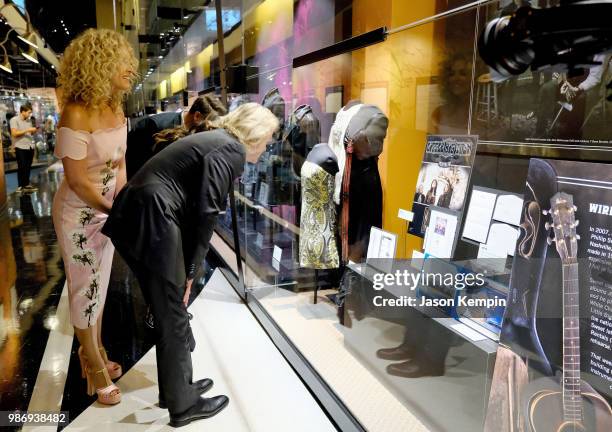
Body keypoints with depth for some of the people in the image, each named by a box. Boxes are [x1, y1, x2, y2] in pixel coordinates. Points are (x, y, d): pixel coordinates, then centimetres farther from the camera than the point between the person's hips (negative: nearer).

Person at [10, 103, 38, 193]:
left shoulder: (29, 120, 13)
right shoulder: (14, 120, -6)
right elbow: (14, 133, -16)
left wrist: (33, 130, -2)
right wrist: (27, 130, -19)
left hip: (30, 146, 6)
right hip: (20, 147, -6)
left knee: (28, 167, 10)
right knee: (22, 167, 0)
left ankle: (27, 184, 19)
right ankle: (20, 186, 8)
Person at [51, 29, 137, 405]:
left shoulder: (116, 109, -1)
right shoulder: (77, 114, -25)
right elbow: (77, 180, -23)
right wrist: (116, 213, -15)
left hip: (107, 208, 7)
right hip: (78, 213, -7)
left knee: (100, 283, 18)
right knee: (86, 287, 6)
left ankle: (95, 353, 37)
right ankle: (94, 364, 25)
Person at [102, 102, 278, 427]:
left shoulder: (216, 141, 20)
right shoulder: (233, 150, -8)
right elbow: (206, 212, -13)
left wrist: (187, 267, 13)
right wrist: (191, 269, -4)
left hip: (134, 218, 10)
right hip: (152, 222, -10)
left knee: (168, 312, 21)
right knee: (174, 318, 5)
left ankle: (176, 387, 38)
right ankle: (183, 404, 22)